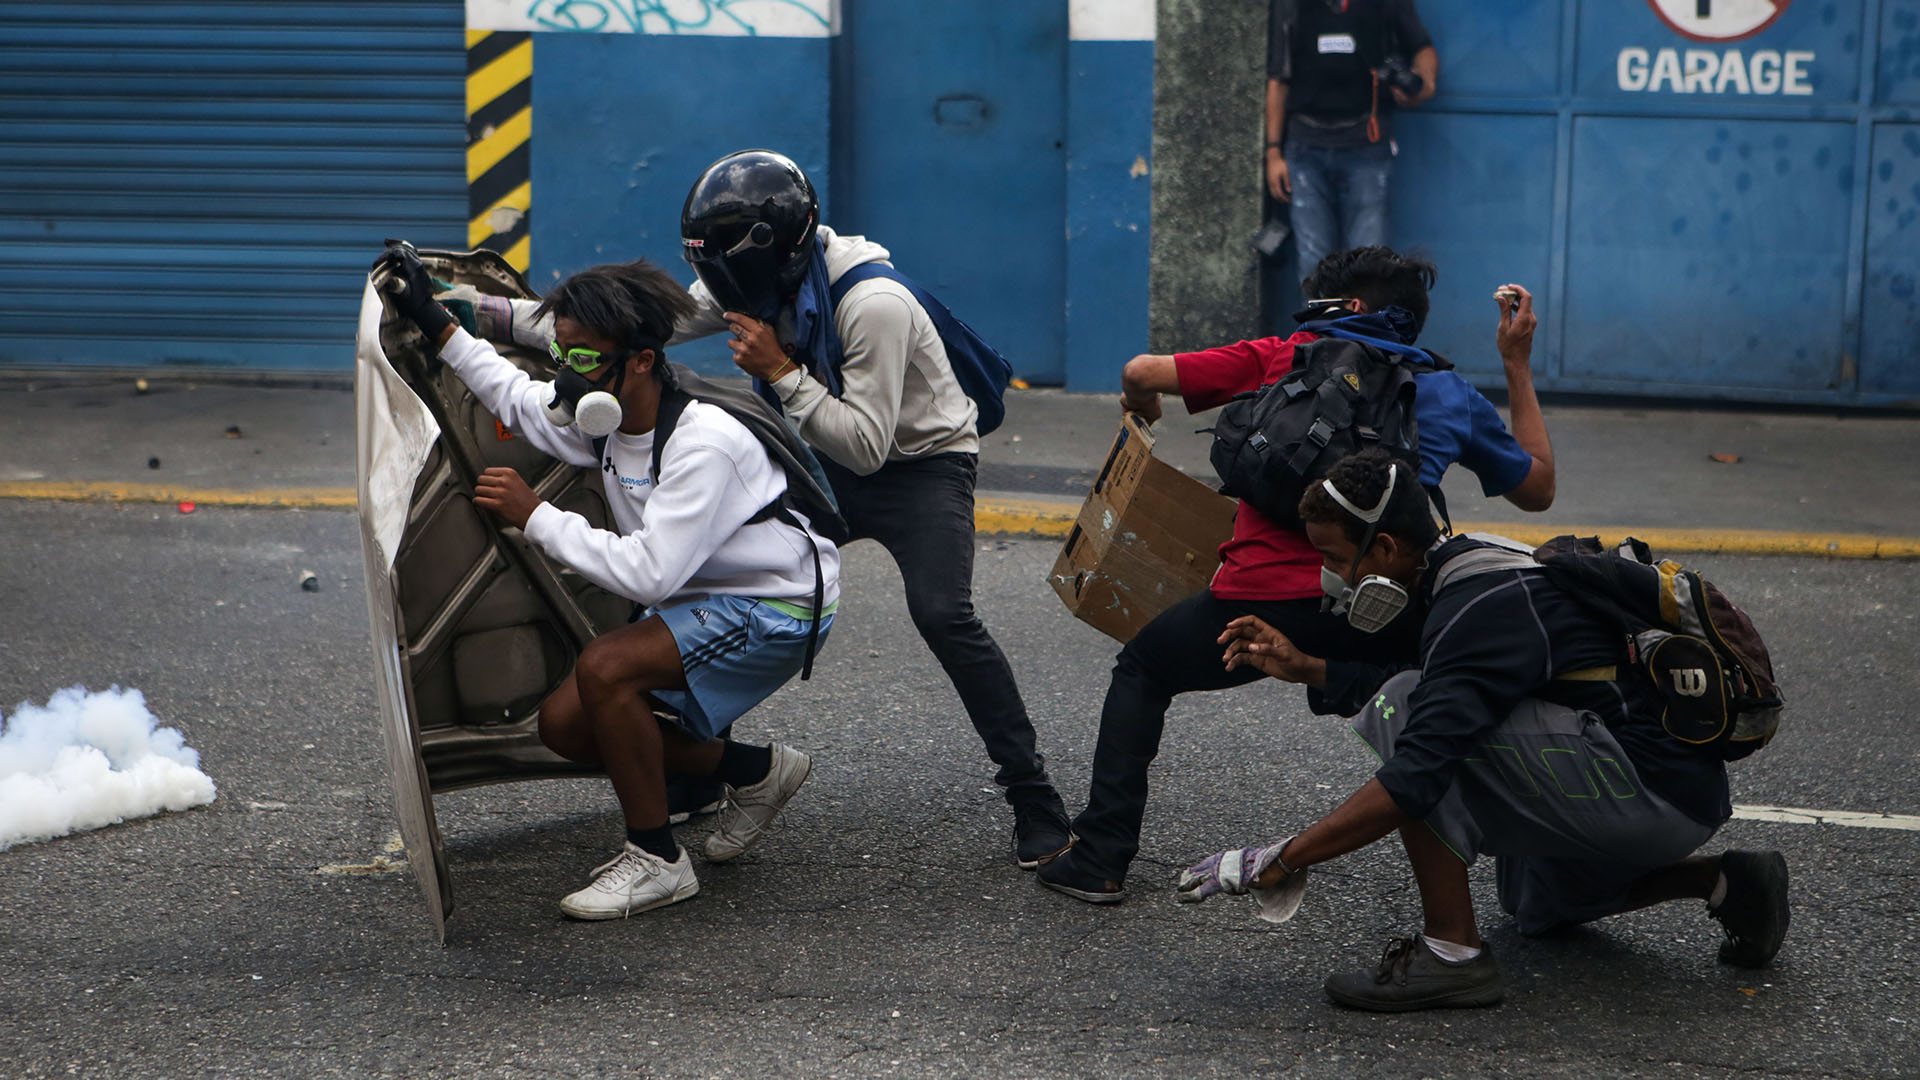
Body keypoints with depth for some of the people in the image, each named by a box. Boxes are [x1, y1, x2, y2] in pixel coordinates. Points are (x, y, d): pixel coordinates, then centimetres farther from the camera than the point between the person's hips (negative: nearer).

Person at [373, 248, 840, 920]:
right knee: (564, 725, 1)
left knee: (606, 667, -28)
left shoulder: (705, 445, -29)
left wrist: (534, 516, -27)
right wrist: (435, 323, 10)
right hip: (698, 601, 9)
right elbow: (516, 397, 17)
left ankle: (656, 861, -12)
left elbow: (648, 573, -35)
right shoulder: (604, 418, -4)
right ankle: (754, 772, 18)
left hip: (776, 607, -9)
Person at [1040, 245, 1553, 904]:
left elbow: (1141, 373, 7)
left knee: (1143, 668, 26)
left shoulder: (1285, 358, 11)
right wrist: (1518, 368, 34)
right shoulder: (1450, 395, 17)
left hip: (1263, 602, -2)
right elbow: (1539, 489, 30)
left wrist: (1141, 406, 32)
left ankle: (1100, 860, 18)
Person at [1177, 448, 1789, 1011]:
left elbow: (1416, 778, -29)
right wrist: (1303, 669, 15)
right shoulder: (1475, 564, 9)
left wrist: (1277, 863, -25)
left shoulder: (1481, 607, -21)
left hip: (1652, 793, -10)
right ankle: (1721, 882, 20)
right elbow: (1436, 695, 26)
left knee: (1406, 712, -15)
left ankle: (1453, 952, -13)